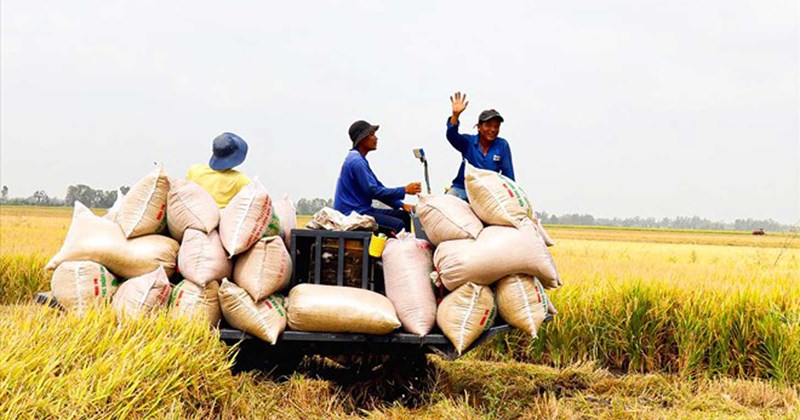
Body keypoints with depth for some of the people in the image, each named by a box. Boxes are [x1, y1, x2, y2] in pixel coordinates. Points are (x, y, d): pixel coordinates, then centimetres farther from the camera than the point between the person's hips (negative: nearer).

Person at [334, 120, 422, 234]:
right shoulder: (356, 162, -15)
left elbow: (378, 188, 20)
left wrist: (402, 205, 9)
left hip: (361, 210, 10)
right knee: (397, 224, -24)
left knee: (405, 215, 5)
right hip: (352, 214, -10)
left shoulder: (360, 160, 18)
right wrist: (404, 190, -14)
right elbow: (373, 191, -19)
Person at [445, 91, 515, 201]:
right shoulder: (468, 142, -3)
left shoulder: (502, 145, -1)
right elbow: (451, 135, -23)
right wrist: (455, 115, -39)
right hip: (463, 188, 0)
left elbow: (508, 174, 0)